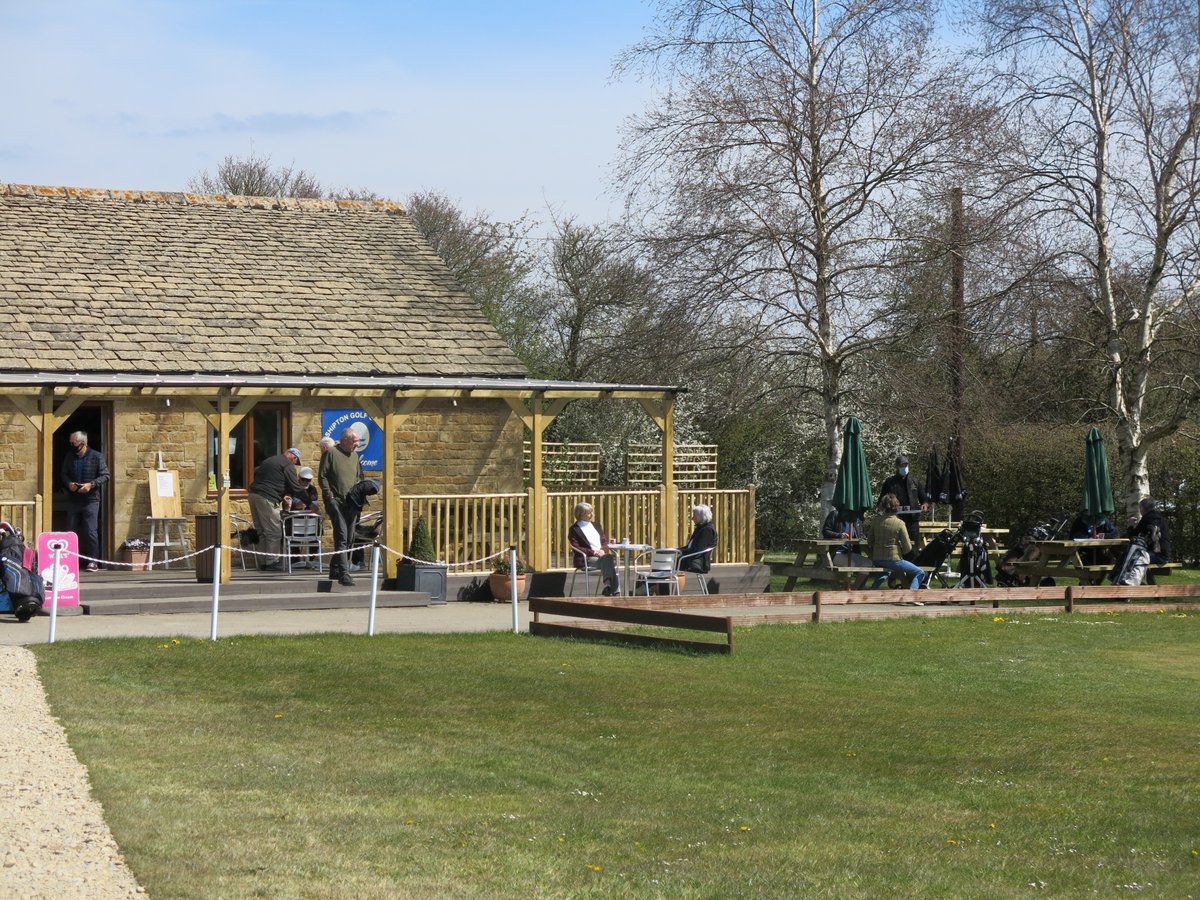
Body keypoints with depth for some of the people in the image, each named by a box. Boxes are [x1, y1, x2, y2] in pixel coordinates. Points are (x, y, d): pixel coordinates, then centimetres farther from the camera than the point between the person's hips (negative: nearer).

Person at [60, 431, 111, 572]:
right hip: (73, 500, 5)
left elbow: (106, 476, -3)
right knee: (71, 531, 7)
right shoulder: (69, 457, 10)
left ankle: (93, 562, -3)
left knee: (91, 531, -7)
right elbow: (63, 474, 19)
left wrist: (91, 484, -16)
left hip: (90, 500, -5)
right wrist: (68, 483, -2)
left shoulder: (96, 457, -3)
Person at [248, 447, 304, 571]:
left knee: (262, 532, 14)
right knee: (274, 533, -3)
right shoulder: (288, 465, -3)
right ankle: (272, 563, -3)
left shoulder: (269, 460, 24)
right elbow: (295, 487, -7)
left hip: (254, 495, 9)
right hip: (266, 498, -9)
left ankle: (262, 563, 16)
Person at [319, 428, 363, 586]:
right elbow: (322, 476, -5)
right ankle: (344, 574, -19)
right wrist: (329, 496, -11)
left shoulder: (355, 456, 16)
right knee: (342, 537, -15)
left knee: (349, 538, 9)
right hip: (336, 501, -7)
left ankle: (335, 570, 23)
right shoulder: (331, 453, -4)